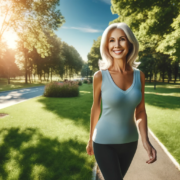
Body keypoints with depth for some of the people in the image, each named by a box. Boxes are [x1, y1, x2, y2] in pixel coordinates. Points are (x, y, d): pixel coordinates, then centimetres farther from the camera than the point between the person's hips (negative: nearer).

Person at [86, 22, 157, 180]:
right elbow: (96, 108, -4)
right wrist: (91, 139, 5)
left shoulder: (139, 75, -7)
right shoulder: (100, 76, -15)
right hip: (104, 142, -4)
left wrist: (145, 140, -11)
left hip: (129, 142, 4)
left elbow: (140, 111, 0)